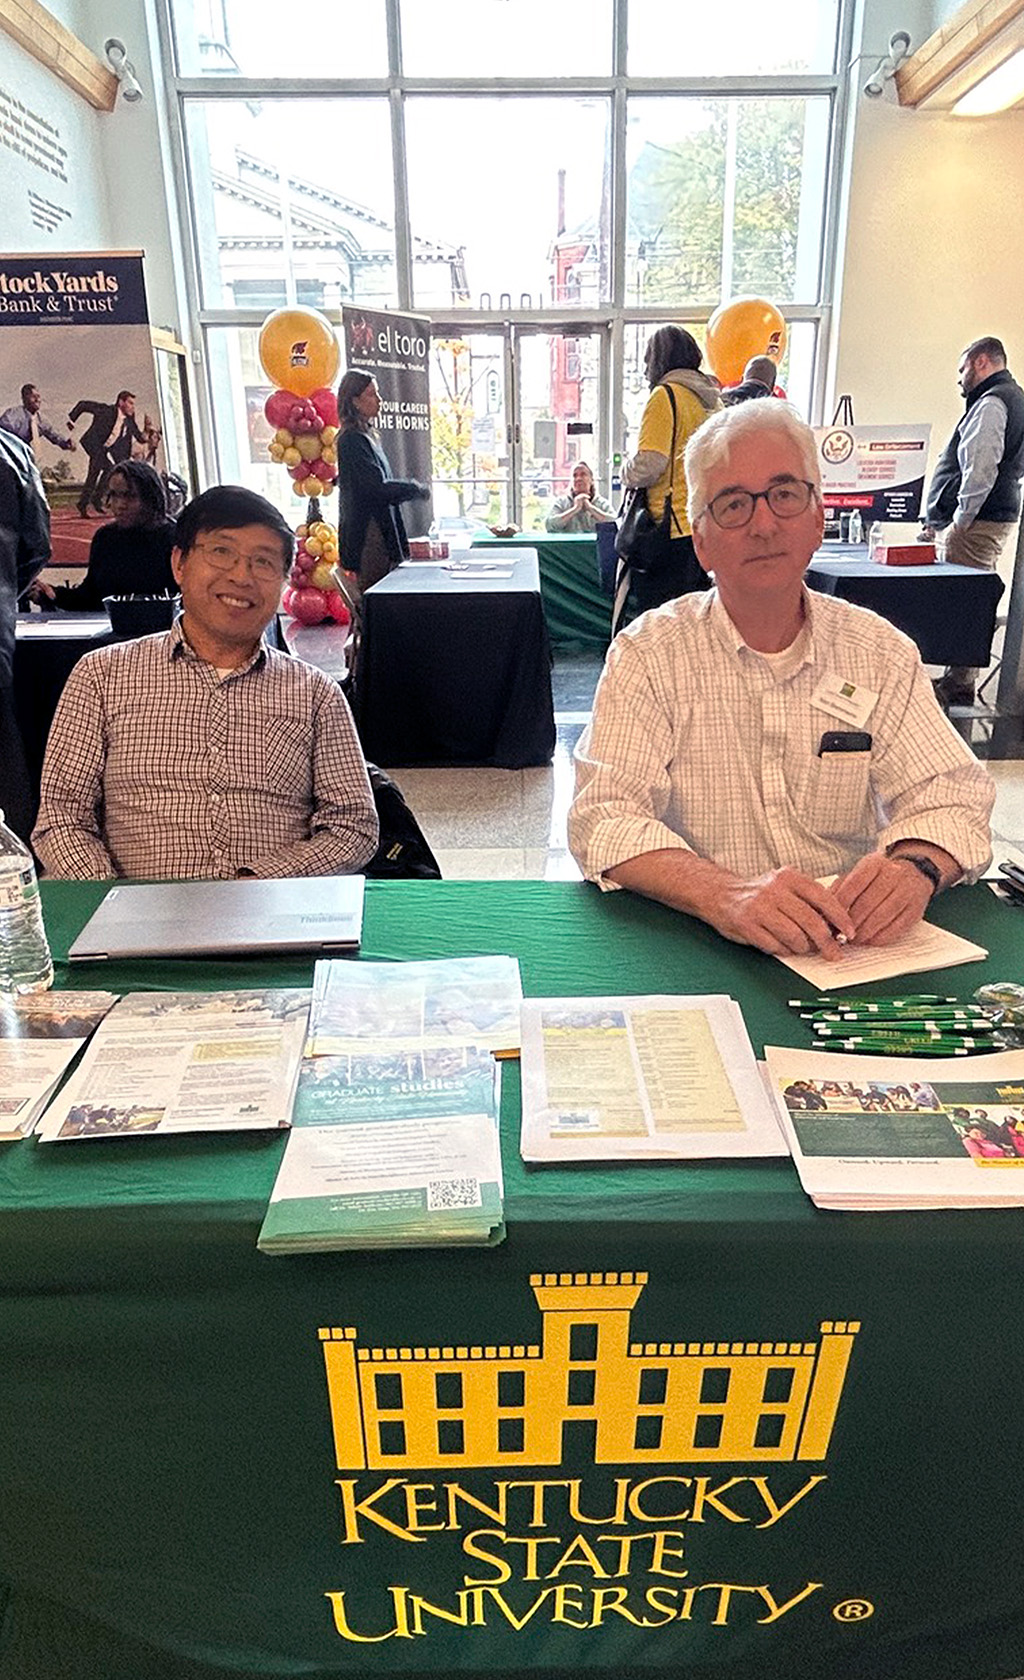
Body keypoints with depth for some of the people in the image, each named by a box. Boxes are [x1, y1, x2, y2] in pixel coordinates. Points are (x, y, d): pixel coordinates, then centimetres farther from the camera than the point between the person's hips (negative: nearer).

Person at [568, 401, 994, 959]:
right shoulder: (648, 654, -3)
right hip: (694, 944, -2)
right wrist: (725, 895, -32)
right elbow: (606, 819, -13)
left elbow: (948, 795, 2)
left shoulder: (878, 651, 6)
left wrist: (916, 867, -22)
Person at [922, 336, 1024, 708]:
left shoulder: (990, 403, -10)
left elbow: (980, 468, -23)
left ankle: (958, 688, -8)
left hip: (975, 524, -11)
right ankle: (958, 680, 21)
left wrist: (961, 519, -16)